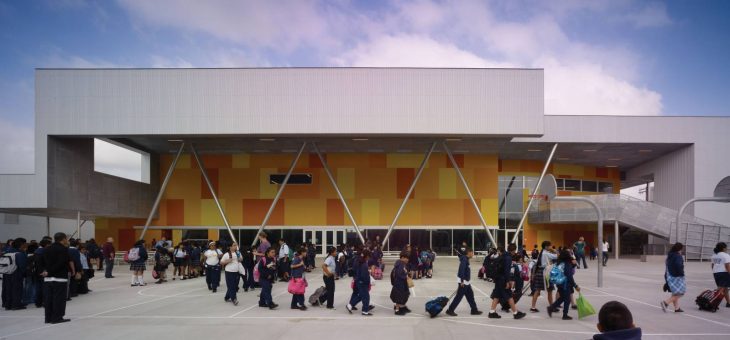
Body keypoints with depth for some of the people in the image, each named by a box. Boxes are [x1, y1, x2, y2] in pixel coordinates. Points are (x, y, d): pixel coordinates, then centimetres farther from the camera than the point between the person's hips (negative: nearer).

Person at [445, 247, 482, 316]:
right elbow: (461, 270, -25)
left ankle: (474, 310, 21)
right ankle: (450, 310, -1)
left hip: (466, 282, 10)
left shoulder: (466, 259, 13)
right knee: (459, 297, -6)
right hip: (463, 282, -10)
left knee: (470, 296, 14)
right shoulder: (464, 259, -17)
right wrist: (462, 281, -28)